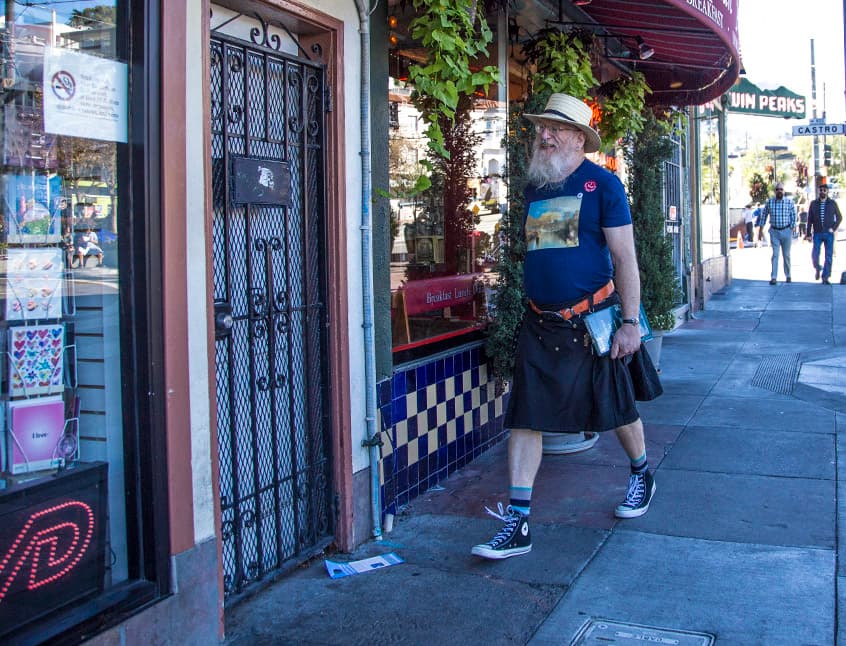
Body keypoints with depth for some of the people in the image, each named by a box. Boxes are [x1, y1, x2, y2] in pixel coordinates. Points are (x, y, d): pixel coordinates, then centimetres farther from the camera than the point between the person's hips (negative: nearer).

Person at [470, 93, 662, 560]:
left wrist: (630, 322, -13)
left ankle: (642, 474, 43)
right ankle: (517, 524, 2)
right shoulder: (534, 186, 10)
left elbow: (625, 257, -9)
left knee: (618, 409, 13)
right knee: (524, 418, -2)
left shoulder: (601, 184, -7)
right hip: (541, 324, 4)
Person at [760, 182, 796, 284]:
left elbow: (793, 216, 1)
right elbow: (764, 215, 8)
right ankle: (773, 277, -8)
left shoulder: (789, 202, -4)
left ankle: (788, 275, 24)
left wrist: (792, 229, -4)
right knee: (775, 255, -5)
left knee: (786, 255, 10)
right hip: (774, 231, 0)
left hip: (786, 231, 0)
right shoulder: (769, 202, -1)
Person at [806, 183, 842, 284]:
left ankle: (825, 278, 5)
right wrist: (809, 233, 1)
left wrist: (834, 228, -3)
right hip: (817, 234, 0)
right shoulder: (813, 203, 6)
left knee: (828, 257, -1)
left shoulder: (832, 203, 5)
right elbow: (810, 220, 6)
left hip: (829, 234, 0)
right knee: (814, 255, -6)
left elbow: (839, 217, 11)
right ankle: (818, 269, 25)